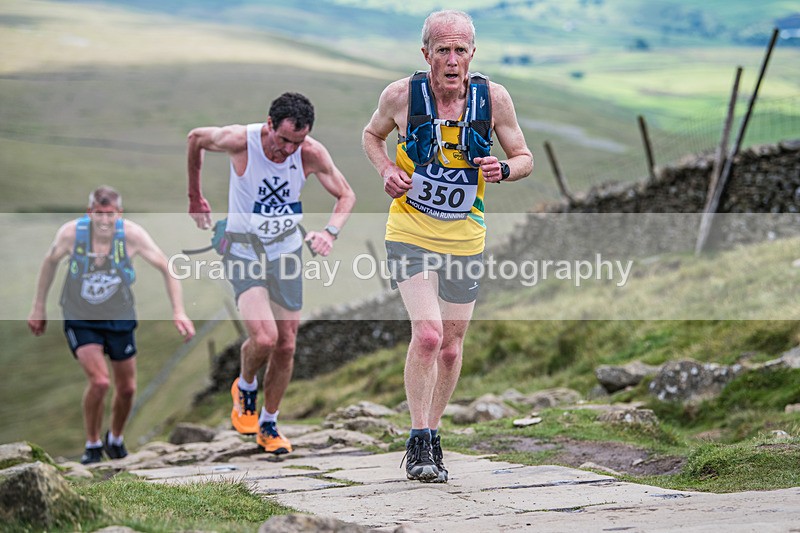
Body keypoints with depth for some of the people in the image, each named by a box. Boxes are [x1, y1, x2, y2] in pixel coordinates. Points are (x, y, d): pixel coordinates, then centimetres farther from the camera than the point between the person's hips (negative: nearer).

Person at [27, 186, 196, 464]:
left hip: (120, 319, 2)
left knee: (127, 388, 9)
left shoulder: (132, 235, -21)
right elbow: (50, 262, 0)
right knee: (99, 381, -20)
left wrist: (178, 312, -17)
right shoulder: (71, 232, -21)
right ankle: (92, 444, 3)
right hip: (80, 320, -2)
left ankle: (115, 439, 39)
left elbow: (166, 268, -11)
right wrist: (39, 307, 6)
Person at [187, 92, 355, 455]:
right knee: (263, 338, -21)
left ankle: (269, 425, 25)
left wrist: (331, 232, -20)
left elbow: (346, 195, 0)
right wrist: (195, 197, 10)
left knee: (286, 346, 5)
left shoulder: (312, 154, -15)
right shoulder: (239, 140, -22)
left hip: (287, 251, 3)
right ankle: (245, 387, 13)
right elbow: (196, 139, 0)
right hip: (244, 251, -3)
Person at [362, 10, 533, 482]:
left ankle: (432, 435, 30)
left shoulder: (494, 97, -9)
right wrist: (387, 169, -10)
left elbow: (525, 158, 2)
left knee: (451, 345, 11)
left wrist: (503, 170, -21)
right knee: (427, 335, -19)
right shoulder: (401, 95, -11)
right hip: (410, 233, -3)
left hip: (465, 238, 3)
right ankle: (419, 444, -7)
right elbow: (372, 135, 9)